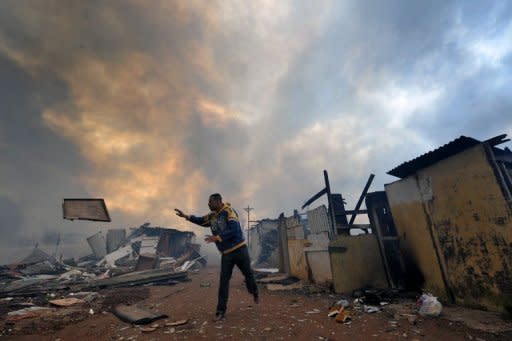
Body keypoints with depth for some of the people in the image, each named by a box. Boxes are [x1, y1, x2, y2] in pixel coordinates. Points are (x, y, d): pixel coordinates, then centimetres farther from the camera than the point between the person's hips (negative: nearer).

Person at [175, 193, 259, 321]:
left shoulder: (229, 211, -18)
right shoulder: (212, 215, 4)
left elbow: (234, 230, -26)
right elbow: (201, 221, 18)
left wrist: (217, 238, -27)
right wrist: (186, 216, 6)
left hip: (239, 249, -4)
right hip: (226, 253, 5)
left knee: (248, 274, 13)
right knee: (223, 281, 2)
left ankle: (255, 293, 41)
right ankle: (221, 311, 12)